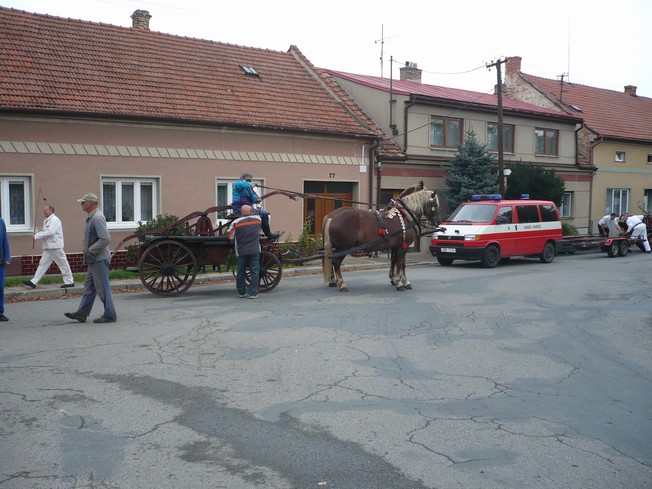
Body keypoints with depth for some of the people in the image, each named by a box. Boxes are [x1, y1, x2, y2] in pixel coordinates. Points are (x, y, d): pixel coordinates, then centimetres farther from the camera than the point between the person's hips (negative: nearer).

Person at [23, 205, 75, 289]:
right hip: (48, 247, 9)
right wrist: (37, 234, 0)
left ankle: (69, 282, 8)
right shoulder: (46, 221, 17)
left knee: (63, 264, -1)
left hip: (55, 247, -9)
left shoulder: (55, 220, -13)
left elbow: (50, 232, -23)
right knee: (42, 264, 6)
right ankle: (34, 282, 6)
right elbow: (45, 232, 21)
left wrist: (37, 236, -17)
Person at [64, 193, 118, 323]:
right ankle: (82, 313, 20)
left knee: (103, 288, -4)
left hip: (99, 259, -11)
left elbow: (105, 238, -26)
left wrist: (90, 251, -20)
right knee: (89, 287, 14)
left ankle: (110, 315, 4)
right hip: (94, 259, 11)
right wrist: (88, 251, 14)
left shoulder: (97, 217, -18)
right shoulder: (92, 217, 15)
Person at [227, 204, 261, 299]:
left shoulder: (236, 222, -2)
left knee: (240, 272, 11)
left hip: (241, 251, 0)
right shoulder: (257, 219, 4)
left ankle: (241, 292, 17)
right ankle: (253, 293, -1)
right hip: (255, 251, 0)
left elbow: (230, 236, 2)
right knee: (255, 271, 3)